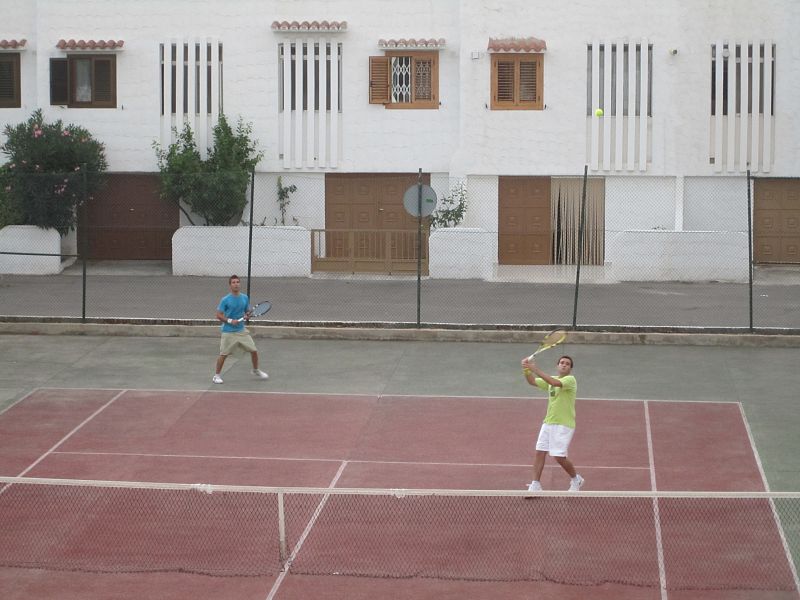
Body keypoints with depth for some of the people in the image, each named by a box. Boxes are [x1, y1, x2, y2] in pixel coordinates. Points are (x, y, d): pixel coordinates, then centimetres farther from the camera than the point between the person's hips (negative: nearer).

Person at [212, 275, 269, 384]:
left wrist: (246, 316, -7)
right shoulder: (225, 300, -10)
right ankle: (216, 375, 11)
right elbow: (218, 315, -8)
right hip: (228, 332, -4)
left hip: (241, 330, 4)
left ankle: (256, 370, 27)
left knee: (254, 350, 4)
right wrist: (230, 321, -21)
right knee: (223, 354, -4)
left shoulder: (245, 298, 4)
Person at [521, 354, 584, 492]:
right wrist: (527, 370, -13)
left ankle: (576, 480, 16)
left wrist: (536, 370, -32)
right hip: (548, 423, 7)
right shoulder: (552, 379, 14)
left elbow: (555, 383, -28)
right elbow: (533, 381, 8)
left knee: (559, 457, -8)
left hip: (563, 425, -7)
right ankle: (535, 485, 3)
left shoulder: (570, 380, -10)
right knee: (540, 452, -1)